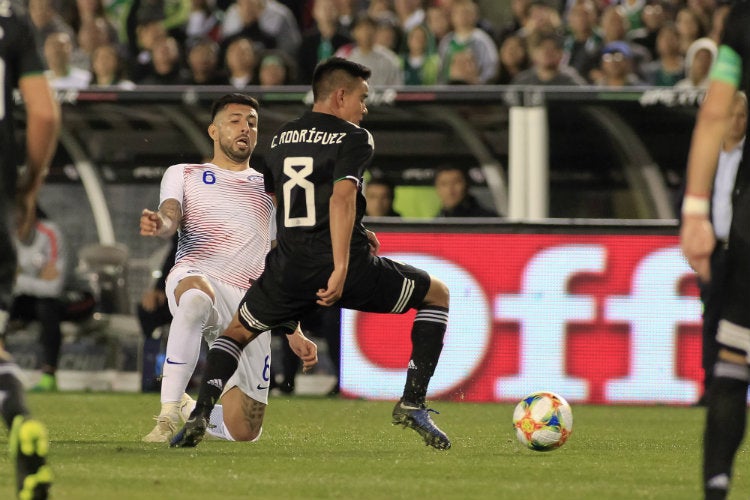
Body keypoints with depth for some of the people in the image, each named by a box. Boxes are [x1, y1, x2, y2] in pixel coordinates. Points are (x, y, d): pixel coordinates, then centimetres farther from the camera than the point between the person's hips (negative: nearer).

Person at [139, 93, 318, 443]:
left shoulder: (270, 191, 28)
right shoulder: (183, 175, 21)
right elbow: (171, 218, 0)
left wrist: (293, 334, 19)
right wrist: (159, 225, -26)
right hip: (196, 275, -3)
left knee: (244, 432, -6)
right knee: (196, 300, -45)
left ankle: (191, 412, 29)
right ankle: (168, 415, -37)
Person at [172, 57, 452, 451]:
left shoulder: (281, 139, 17)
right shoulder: (353, 138, -3)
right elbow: (341, 198, -18)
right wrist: (341, 268, -25)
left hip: (289, 269, 4)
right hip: (344, 265, -4)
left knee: (237, 331, 27)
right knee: (437, 295, 17)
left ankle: (200, 414, 2)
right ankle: (413, 403, 7)